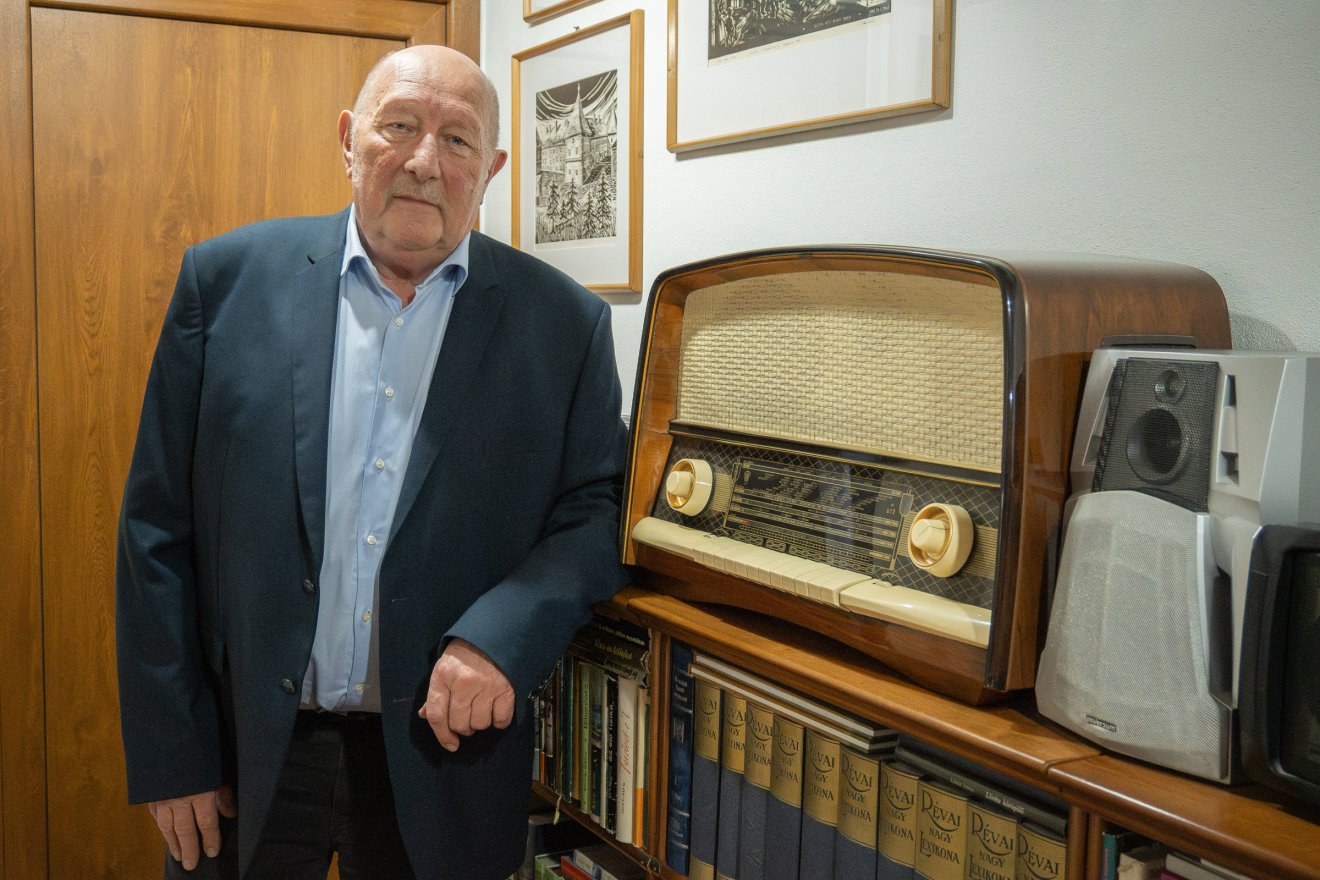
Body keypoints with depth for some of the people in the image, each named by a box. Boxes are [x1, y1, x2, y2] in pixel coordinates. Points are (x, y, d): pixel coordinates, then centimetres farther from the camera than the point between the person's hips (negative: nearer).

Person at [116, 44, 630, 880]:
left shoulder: (565, 323, -3)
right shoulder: (228, 278, -3)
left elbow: (598, 512, 0)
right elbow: (159, 528, -1)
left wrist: (502, 637, -18)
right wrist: (171, 752, -3)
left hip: (442, 747, 0)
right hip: (245, 750, 1)